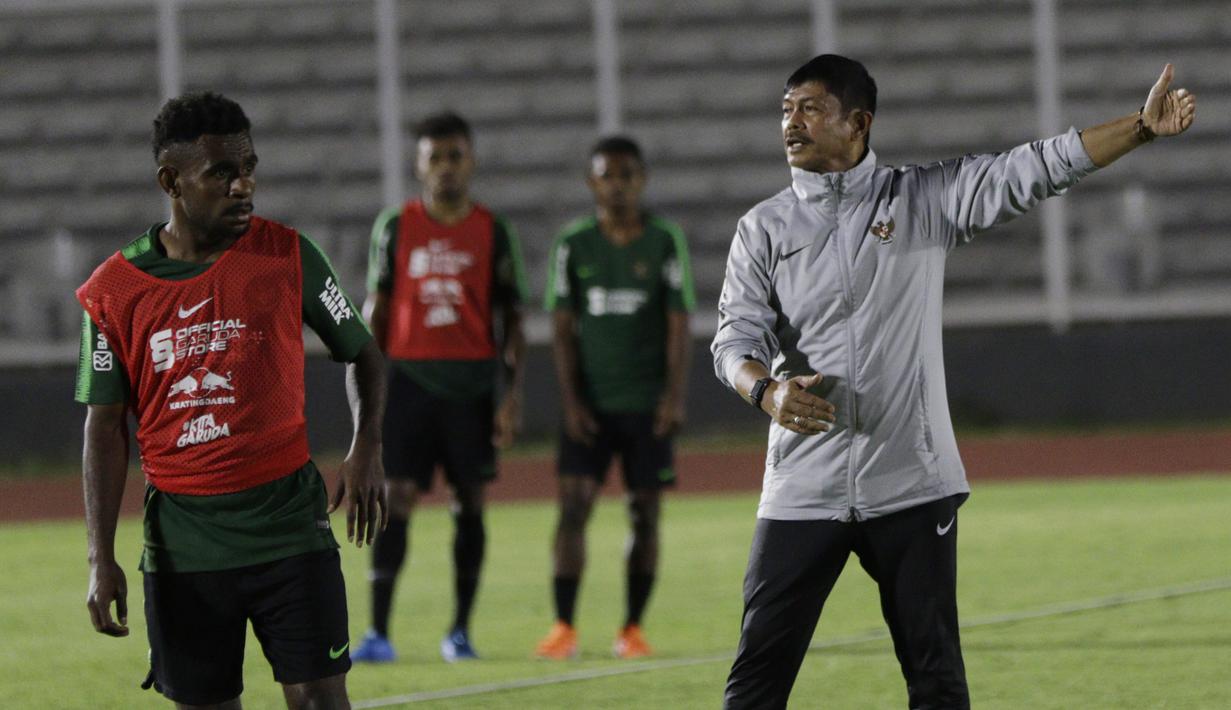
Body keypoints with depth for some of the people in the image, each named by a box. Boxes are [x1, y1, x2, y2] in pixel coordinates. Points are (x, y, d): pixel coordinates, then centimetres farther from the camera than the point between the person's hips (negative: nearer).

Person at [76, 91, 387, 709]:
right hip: (182, 542, 1)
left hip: (289, 525, -1)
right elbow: (105, 427, 3)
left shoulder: (287, 257, -2)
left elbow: (361, 353, 11)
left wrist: (366, 450, -6)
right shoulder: (114, 291, -1)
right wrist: (101, 559, -3)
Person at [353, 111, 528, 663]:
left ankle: (460, 631, 9)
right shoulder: (396, 226, 6)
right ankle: (378, 632, -8)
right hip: (410, 378, -1)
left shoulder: (491, 231, 5)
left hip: (472, 382, 1)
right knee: (396, 499, -7)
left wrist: (514, 391, -2)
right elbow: (376, 307, 8)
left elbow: (510, 315, 6)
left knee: (469, 503, 2)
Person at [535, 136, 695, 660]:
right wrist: (571, 400, -5)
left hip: (648, 403, 0)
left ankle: (632, 629, 10)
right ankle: (564, 627, -8)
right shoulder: (574, 245, 4)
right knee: (573, 504, -9)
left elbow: (678, 322, -2)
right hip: (591, 401, 0)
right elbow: (563, 327, 4)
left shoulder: (665, 242, 1)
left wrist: (675, 393, -12)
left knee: (644, 513, 1)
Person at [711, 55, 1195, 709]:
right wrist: (767, 390, -27)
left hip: (912, 485, 0)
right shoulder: (763, 230, 7)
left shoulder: (925, 200, 5)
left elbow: (1032, 171, -3)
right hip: (803, 493, 0)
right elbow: (737, 337, -4)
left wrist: (1142, 128, -14)